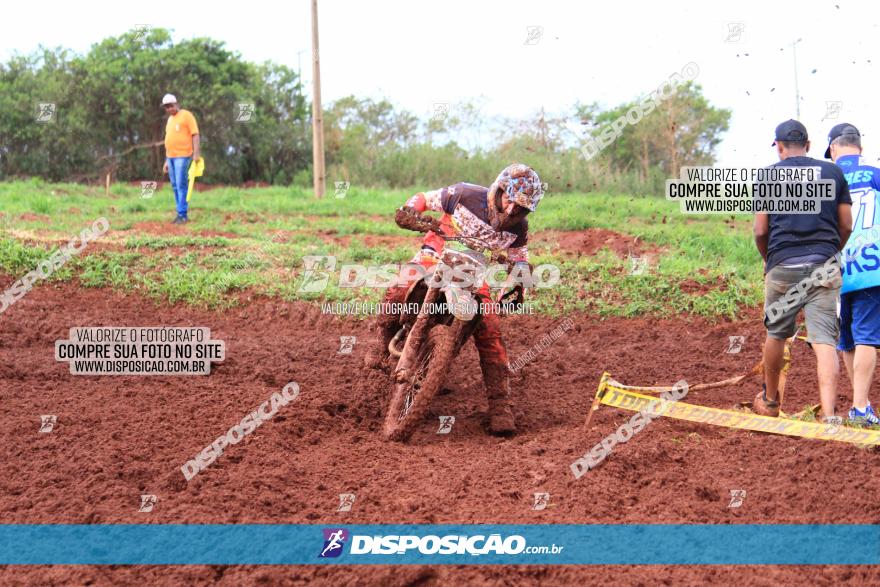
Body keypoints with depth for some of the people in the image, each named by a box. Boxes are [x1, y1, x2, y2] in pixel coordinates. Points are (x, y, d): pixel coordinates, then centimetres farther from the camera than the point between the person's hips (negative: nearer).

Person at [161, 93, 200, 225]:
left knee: (181, 185, -10)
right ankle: (181, 213, 11)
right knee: (175, 186, 7)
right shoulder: (170, 119, 19)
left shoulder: (186, 115, -4)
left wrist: (196, 153, -19)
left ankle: (182, 215, -8)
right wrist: (167, 161, 20)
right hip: (171, 156, 8)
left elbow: (195, 135, -10)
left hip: (183, 156, -8)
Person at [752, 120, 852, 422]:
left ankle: (770, 400, 34)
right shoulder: (833, 172, 7)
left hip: (782, 266, -1)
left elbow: (760, 231, 0)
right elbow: (846, 226, 8)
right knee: (824, 340, -6)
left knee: (776, 334, 17)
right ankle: (829, 414, -19)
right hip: (824, 267, 1)